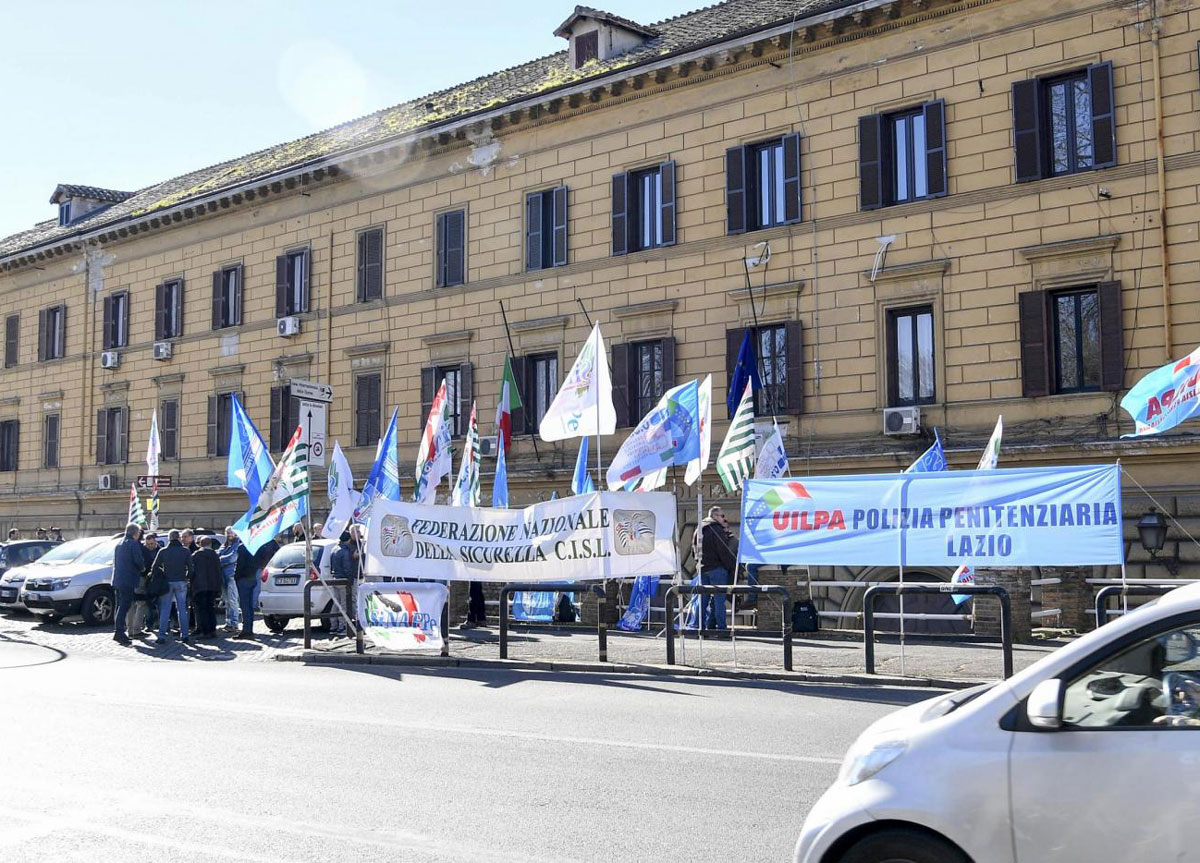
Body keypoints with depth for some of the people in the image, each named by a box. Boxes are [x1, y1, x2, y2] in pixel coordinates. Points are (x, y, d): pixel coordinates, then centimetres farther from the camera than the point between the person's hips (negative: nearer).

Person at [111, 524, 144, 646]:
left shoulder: (118, 544, 17)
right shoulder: (133, 544, -10)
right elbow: (138, 561, -18)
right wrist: (142, 569, 2)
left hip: (117, 580, 8)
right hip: (128, 581, -8)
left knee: (120, 607, 15)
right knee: (124, 607, -9)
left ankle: (117, 632, 18)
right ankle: (119, 633, -13)